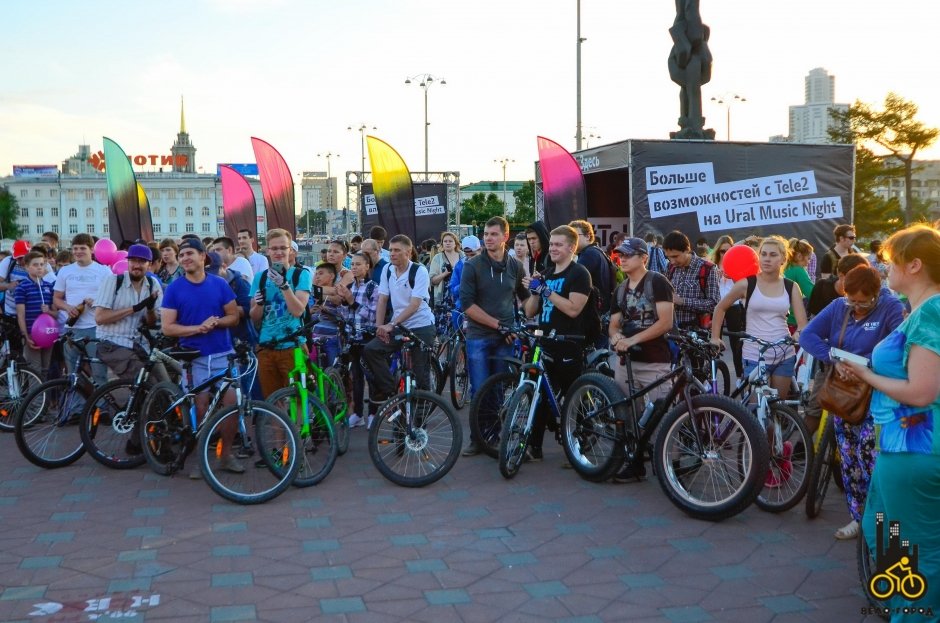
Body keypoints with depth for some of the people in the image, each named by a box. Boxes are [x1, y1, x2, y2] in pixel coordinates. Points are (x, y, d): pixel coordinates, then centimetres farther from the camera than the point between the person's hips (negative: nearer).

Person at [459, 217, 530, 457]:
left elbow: (526, 298, 20)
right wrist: (497, 324, -14)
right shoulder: (473, 265, -4)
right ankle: (477, 440, 9)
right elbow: (467, 304, -10)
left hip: (505, 338, 3)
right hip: (479, 337, -2)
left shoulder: (515, 266, 7)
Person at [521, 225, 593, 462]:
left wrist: (545, 290, -18)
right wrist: (534, 290, -2)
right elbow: (530, 312, 16)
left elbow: (573, 309, -18)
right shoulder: (546, 274, 17)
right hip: (546, 345, 7)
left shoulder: (579, 274, -5)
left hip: (568, 347, -7)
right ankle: (534, 446, 11)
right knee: (540, 396, 6)